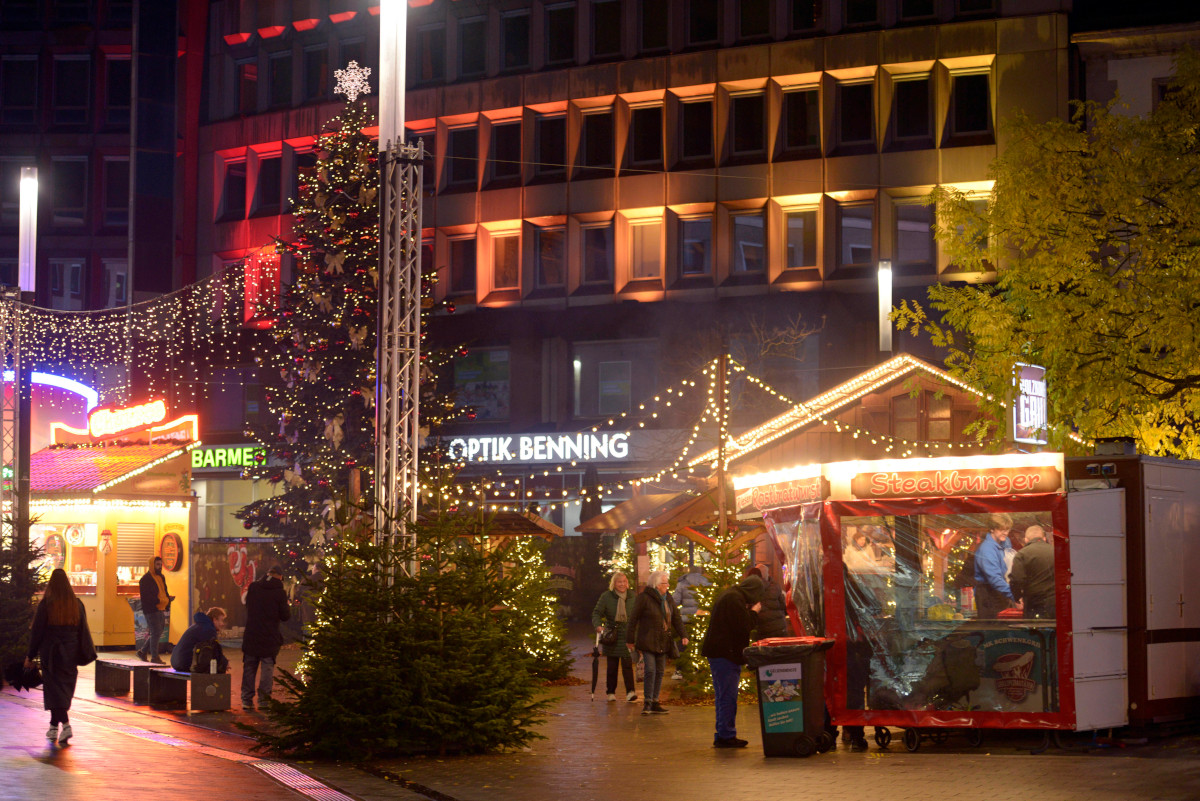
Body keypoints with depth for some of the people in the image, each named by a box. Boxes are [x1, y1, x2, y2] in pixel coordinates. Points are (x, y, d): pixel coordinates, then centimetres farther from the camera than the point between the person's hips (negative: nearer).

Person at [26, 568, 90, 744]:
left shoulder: (45, 605, -10)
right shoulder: (77, 604, 1)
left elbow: (36, 631, -7)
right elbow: (83, 631, 5)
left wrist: (30, 656, 0)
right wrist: (81, 654, 14)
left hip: (51, 653, -4)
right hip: (71, 654, 4)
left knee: (54, 690, -1)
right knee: (65, 688, 15)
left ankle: (65, 724, -19)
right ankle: (54, 726, 23)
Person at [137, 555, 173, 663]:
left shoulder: (161, 577, 16)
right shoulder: (146, 579, -12)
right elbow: (146, 597, -19)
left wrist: (168, 598, -1)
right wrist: (163, 600, -25)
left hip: (161, 609, 9)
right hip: (151, 610, -9)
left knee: (158, 633, 13)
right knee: (155, 633, -6)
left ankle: (142, 651, 28)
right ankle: (154, 657, 3)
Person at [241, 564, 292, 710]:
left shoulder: (253, 587, 2)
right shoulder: (279, 592, -10)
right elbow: (285, 615, -5)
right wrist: (287, 605, 13)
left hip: (251, 636, 3)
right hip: (270, 638, -3)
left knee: (249, 667, 11)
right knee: (267, 668, 5)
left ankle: (246, 699, 11)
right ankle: (264, 699, 2)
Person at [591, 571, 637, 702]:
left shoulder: (633, 596, 7)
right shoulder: (606, 596, 0)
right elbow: (597, 613, -1)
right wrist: (598, 625, -20)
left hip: (628, 635, 0)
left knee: (627, 663, -12)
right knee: (612, 665, 5)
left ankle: (630, 692, -16)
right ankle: (611, 692, 16)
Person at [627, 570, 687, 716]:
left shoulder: (668, 598, 11)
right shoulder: (644, 598, -9)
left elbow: (676, 618, 15)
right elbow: (634, 619, -5)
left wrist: (683, 635, 2)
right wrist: (630, 639, -4)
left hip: (663, 642, 6)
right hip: (647, 642, -6)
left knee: (660, 671, 7)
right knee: (650, 670, -13)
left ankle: (654, 703, 14)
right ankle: (647, 703, -7)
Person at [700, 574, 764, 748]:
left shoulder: (730, 595, 17)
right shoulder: (733, 599, -16)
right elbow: (743, 627, -20)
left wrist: (750, 612, 9)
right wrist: (753, 612, -5)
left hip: (719, 653, 11)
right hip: (726, 654, -11)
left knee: (724, 696, 14)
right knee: (728, 696, -7)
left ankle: (723, 735, 19)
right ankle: (726, 735, -5)